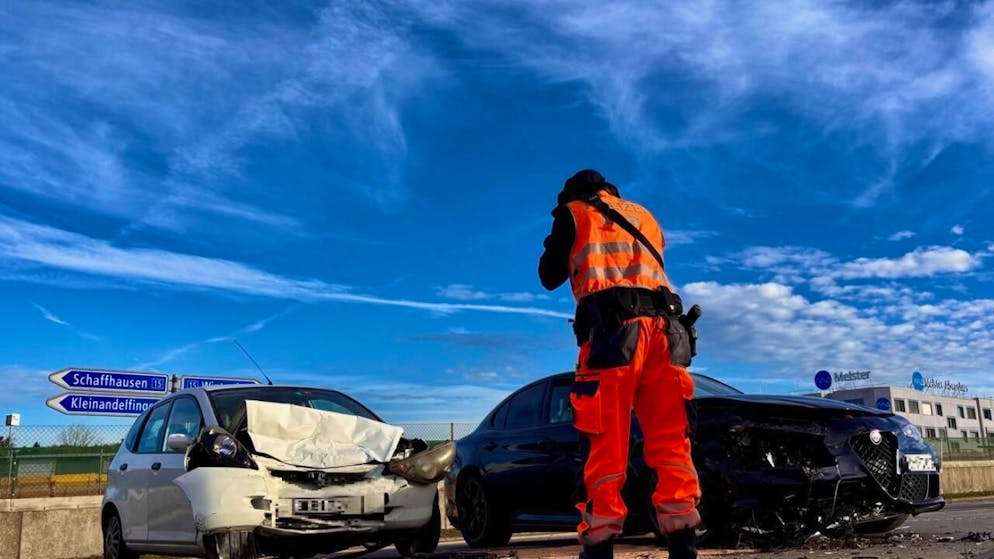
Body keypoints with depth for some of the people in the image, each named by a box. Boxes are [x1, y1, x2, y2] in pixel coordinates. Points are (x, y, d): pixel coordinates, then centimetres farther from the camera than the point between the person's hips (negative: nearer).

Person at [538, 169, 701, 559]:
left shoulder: (573, 214, 18)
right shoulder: (645, 219, 31)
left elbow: (549, 277, 22)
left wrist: (562, 248, 41)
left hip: (612, 328, -4)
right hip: (664, 327, 4)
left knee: (605, 446, -7)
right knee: (671, 442, 1)